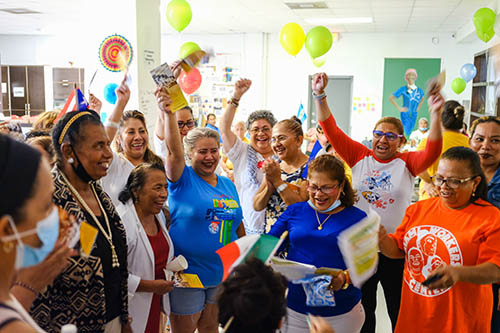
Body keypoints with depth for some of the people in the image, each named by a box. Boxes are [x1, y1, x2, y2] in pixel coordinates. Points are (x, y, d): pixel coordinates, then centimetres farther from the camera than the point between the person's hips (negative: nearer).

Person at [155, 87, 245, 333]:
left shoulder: (227, 185, 7)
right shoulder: (183, 180, -7)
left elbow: (238, 225, 14)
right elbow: (173, 150, -27)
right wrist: (168, 113, -39)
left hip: (222, 274, 5)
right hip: (187, 275, -4)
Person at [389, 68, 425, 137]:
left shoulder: (419, 90, 6)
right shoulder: (403, 89, -8)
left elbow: (422, 98, 29)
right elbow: (391, 98, -7)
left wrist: (418, 107, 14)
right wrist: (398, 108, -11)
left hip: (414, 115, 5)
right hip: (405, 114, -5)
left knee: (410, 132, 9)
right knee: (406, 132, -11)